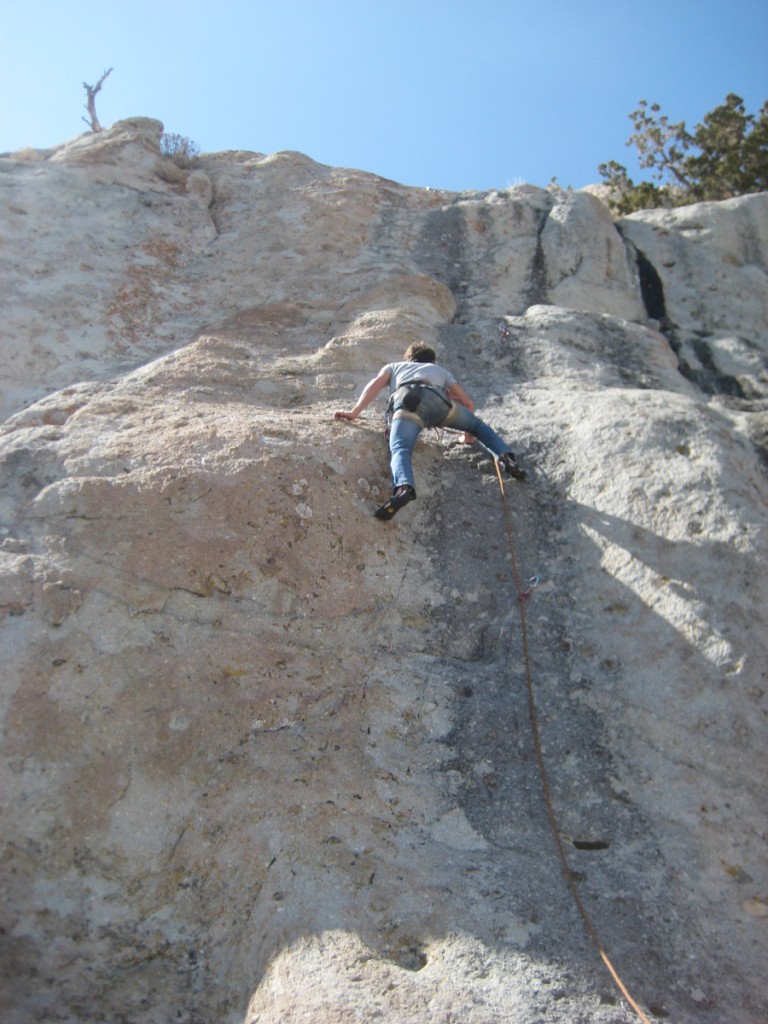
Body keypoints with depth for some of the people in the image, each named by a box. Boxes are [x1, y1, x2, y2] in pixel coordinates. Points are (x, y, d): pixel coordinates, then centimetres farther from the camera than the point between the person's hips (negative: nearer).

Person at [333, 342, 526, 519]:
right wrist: (469, 432, 55)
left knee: (400, 448, -23)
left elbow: (376, 383, 20)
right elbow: (468, 403, 39)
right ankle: (504, 455, 1)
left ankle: (403, 488, -54)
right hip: (436, 397, 2)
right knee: (479, 426, 25)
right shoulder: (440, 370, 44)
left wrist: (354, 412, 13)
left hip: (406, 401, -1)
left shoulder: (394, 366, 43)